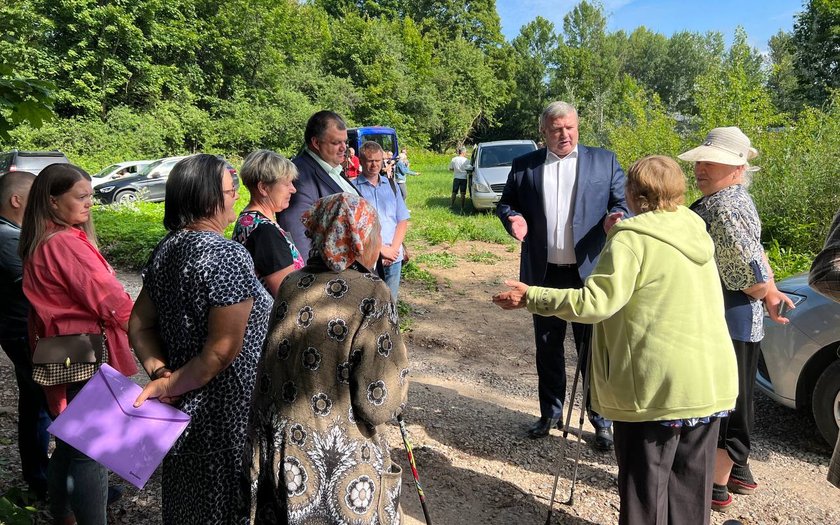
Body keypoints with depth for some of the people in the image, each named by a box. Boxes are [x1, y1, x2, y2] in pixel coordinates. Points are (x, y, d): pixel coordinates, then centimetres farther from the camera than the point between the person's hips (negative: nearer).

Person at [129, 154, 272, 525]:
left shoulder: (166, 249, 1)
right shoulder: (227, 255, -24)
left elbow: (140, 324, 7)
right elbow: (222, 351, -25)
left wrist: (158, 370, -5)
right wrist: (169, 385, -15)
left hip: (185, 405, 8)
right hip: (225, 407, -7)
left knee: (188, 495, 26)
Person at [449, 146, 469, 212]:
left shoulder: (454, 159, -2)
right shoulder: (466, 160, -10)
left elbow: (450, 169, 5)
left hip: (456, 178, 2)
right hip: (464, 178, -2)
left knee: (454, 192, 18)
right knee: (463, 194, 2)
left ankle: (452, 204, 30)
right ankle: (462, 208, -1)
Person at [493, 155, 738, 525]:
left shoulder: (632, 238, -14)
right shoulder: (696, 232, 8)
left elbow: (596, 301, -22)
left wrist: (531, 297, -16)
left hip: (658, 385, -7)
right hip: (710, 381, 7)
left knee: (645, 485, 8)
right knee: (692, 485, 19)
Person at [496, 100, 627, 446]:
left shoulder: (604, 161, 4)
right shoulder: (524, 166, 6)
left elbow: (624, 203, 4)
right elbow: (505, 203, 11)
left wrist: (615, 218, -18)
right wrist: (513, 218, -11)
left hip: (590, 272, -2)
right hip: (544, 274, 2)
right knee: (547, 348, 14)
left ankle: (602, 420, 23)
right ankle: (550, 413, 31)